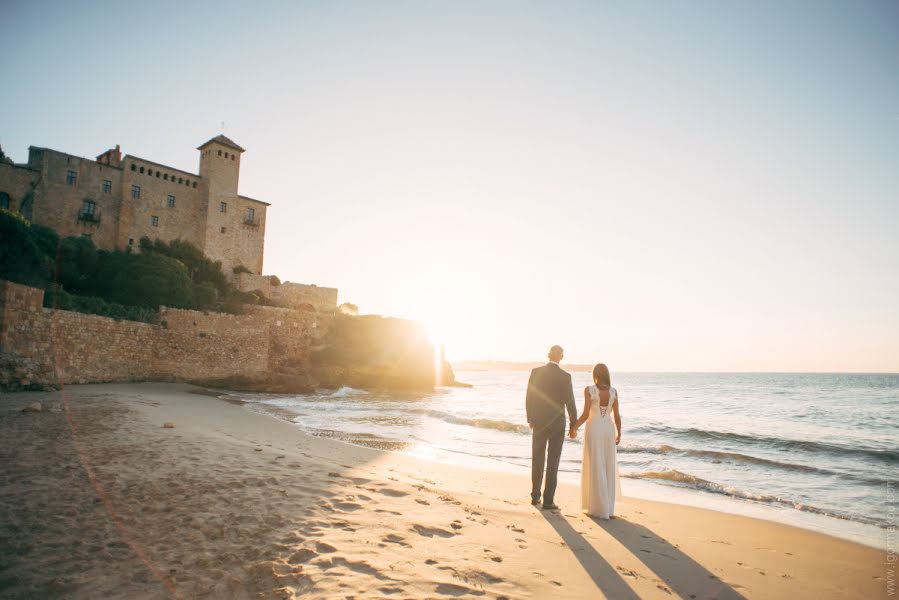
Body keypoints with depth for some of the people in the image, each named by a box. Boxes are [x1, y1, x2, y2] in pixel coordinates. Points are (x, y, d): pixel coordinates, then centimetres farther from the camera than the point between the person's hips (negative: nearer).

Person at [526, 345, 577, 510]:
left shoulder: (536, 372, -5)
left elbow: (529, 398, -1)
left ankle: (535, 496, 22)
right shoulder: (565, 377, -12)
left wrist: (530, 419, 12)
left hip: (538, 422, 3)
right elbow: (570, 402, -8)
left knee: (537, 461, 14)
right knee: (552, 463, 4)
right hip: (557, 424, -3)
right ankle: (548, 500, 6)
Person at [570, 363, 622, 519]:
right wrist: (619, 433, 15)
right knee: (608, 468, 14)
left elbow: (585, 414, -13)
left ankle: (599, 508, 7)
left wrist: (574, 428, 0)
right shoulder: (613, 391, -1)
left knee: (595, 469, 4)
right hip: (609, 430, 4)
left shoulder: (589, 390, -11)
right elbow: (616, 415, 1)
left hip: (593, 429, -4)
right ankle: (609, 507, 20)